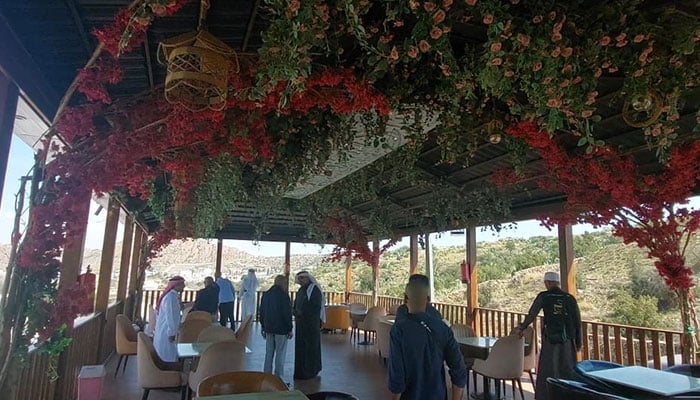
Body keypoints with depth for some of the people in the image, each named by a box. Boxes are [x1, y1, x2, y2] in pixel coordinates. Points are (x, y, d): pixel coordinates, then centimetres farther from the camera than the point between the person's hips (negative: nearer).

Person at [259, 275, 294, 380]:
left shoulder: (266, 294, 8)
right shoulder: (284, 295, -14)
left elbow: (262, 311, 14)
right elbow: (287, 313, -14)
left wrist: (263, 326, 22)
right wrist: (289, 329, -7)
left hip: (269, 328, 7)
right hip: (281, 329, -7)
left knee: (268, 353, 14)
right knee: (280, 354, 0)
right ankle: (279, 378, 2)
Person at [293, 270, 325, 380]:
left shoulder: (315, 290, -12)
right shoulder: (301, 290, 13)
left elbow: (316, 307, -18)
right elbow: (296, 305, 20)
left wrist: (302, 313, -16)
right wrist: (296, 312, -1)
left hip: (311, 324, -8)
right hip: (301, 323, 8)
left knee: (310, 347, -2)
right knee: (300, 347, 10)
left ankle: (310, 371, 7)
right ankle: (301, 370, 20)